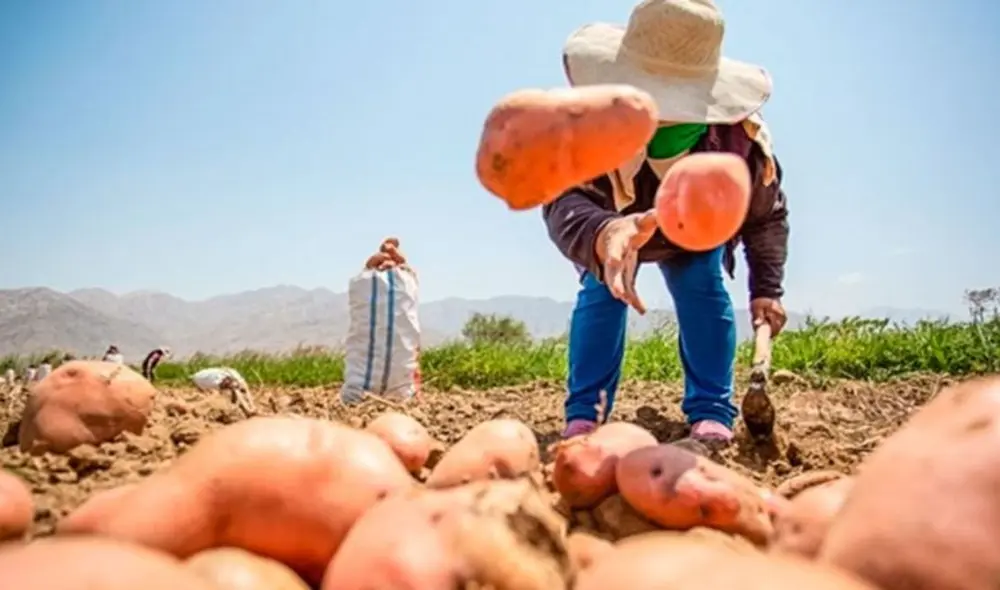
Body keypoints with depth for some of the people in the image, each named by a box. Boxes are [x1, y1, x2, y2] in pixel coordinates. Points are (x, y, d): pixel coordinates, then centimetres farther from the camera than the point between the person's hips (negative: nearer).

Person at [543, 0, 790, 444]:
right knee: (599, 293, -18)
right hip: (613, 231, 0)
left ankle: (712, 414, -11)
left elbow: (768, 215, -16)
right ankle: (583, 416, -10)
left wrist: (766, 288, -23)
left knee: (704, 291, -20)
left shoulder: (742, 136, -36)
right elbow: (563, 202, -58)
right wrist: (603, 234, -81)